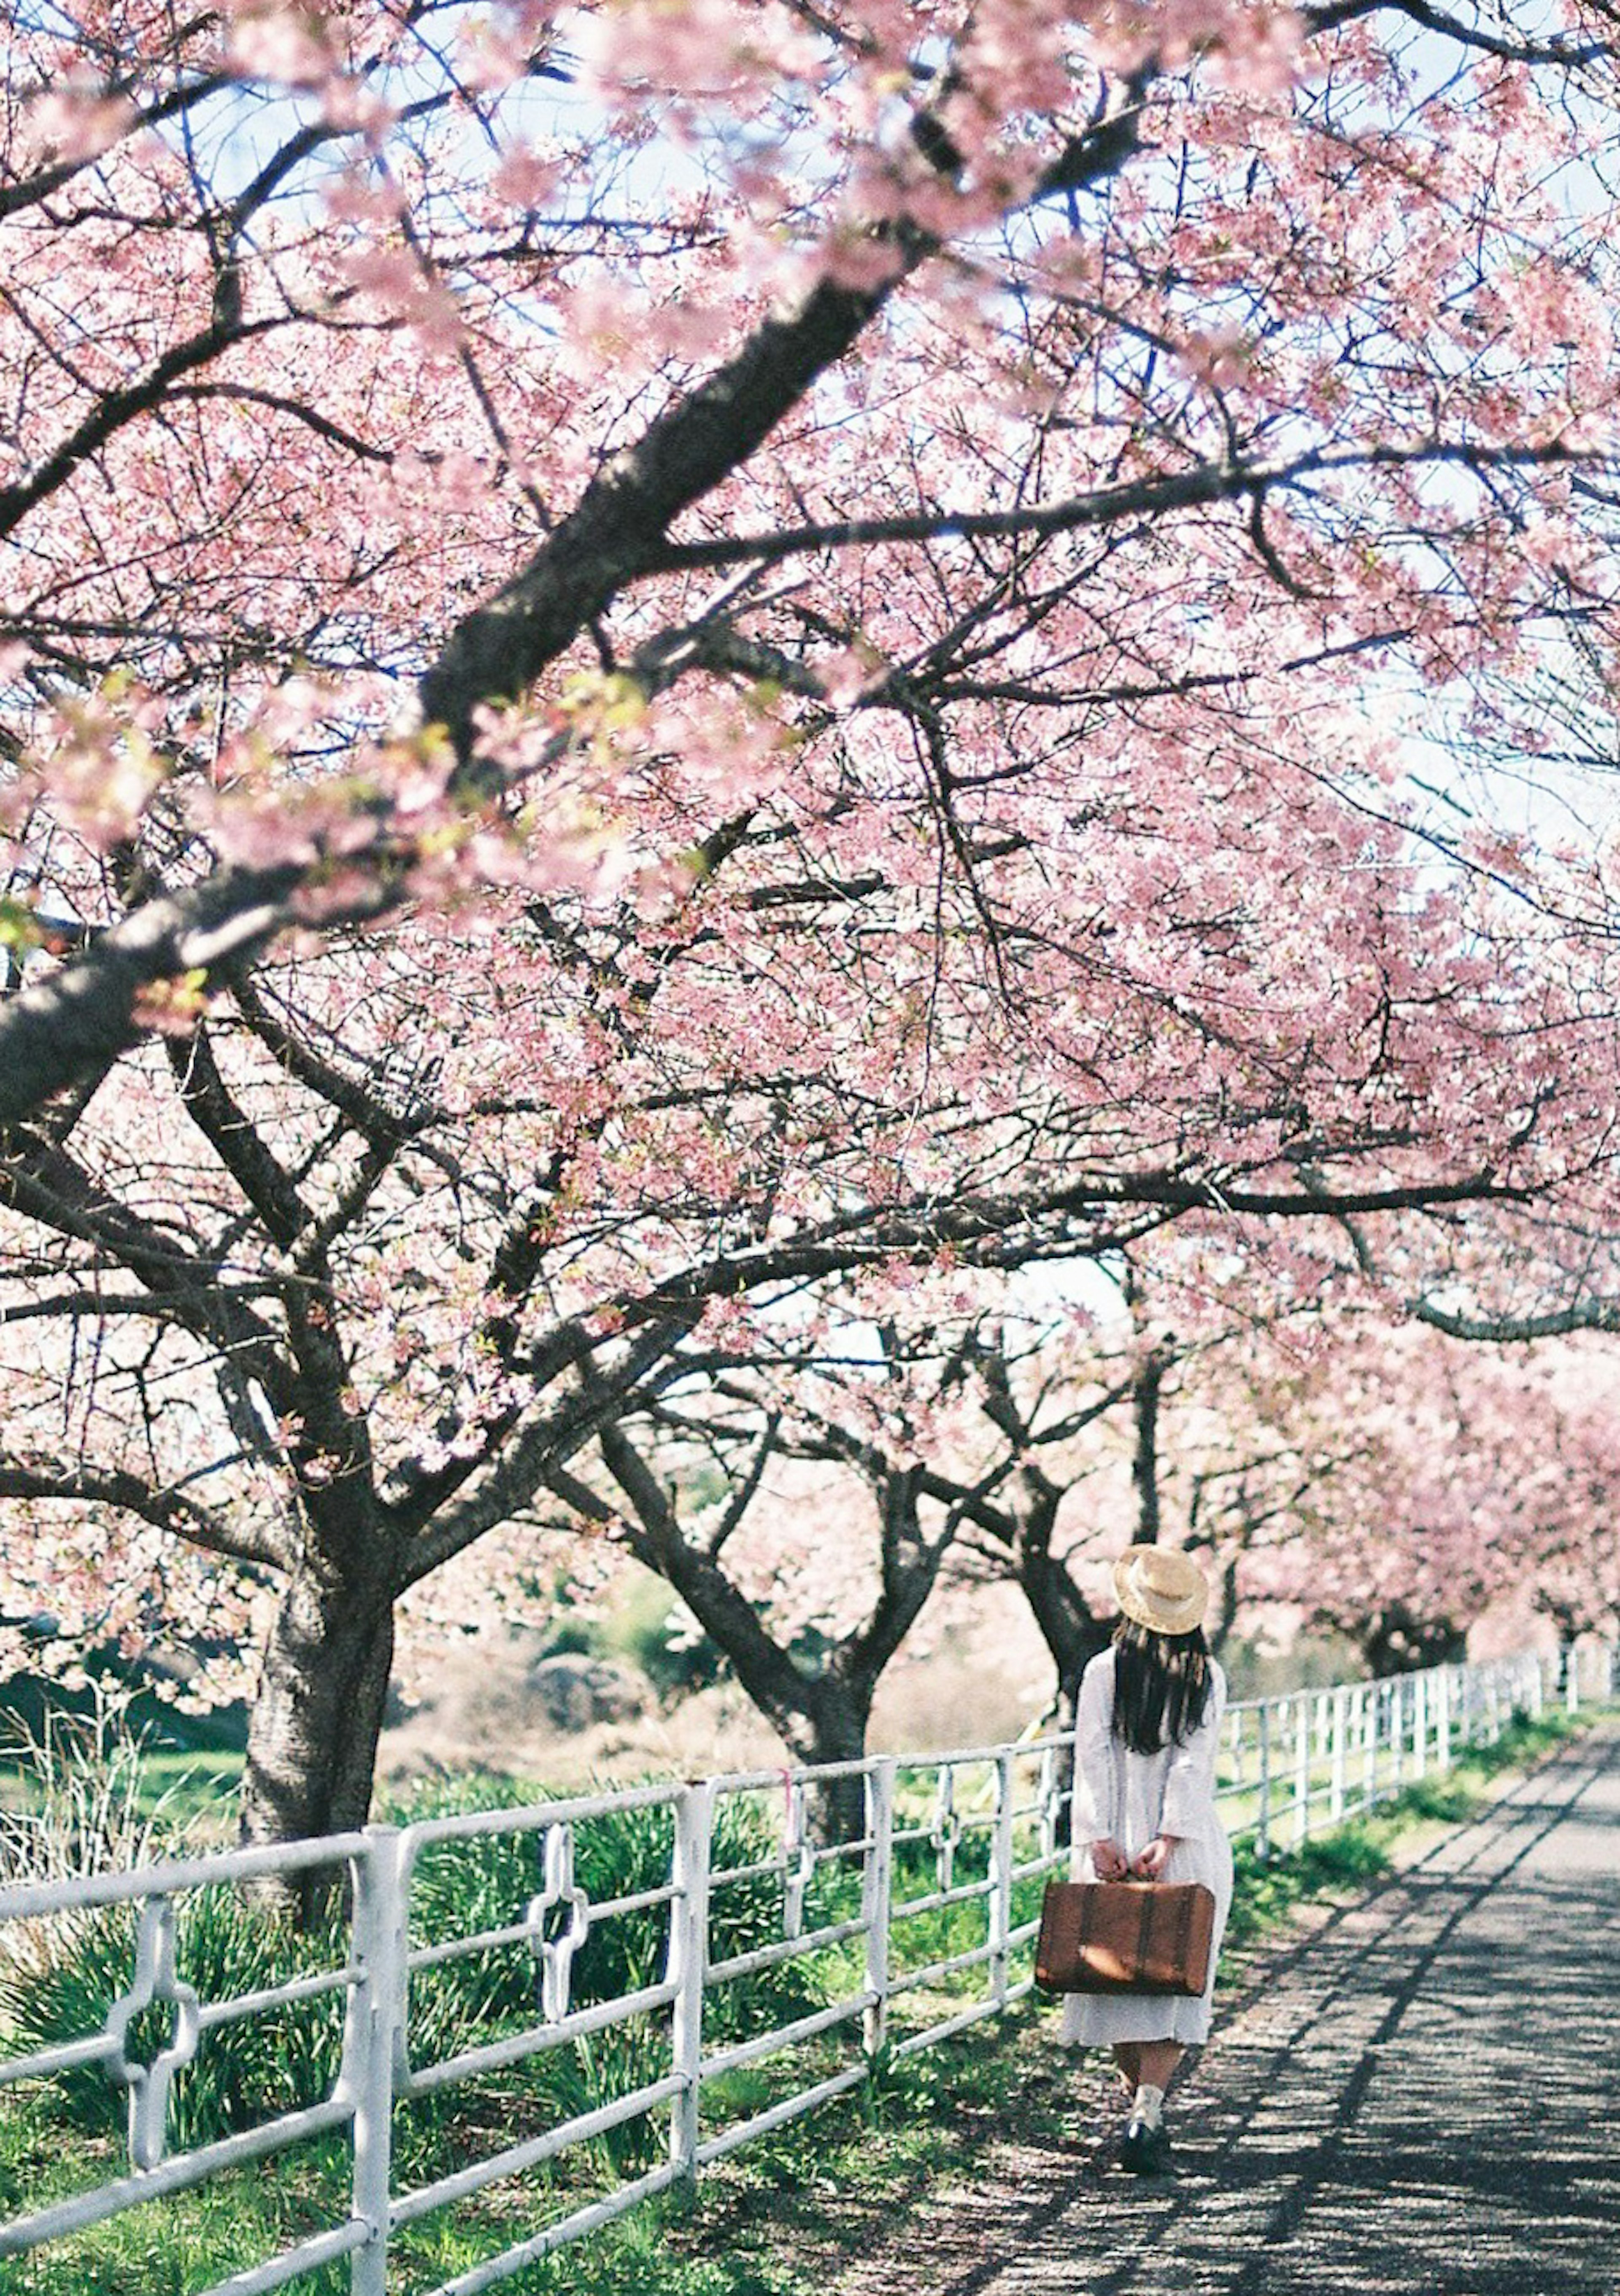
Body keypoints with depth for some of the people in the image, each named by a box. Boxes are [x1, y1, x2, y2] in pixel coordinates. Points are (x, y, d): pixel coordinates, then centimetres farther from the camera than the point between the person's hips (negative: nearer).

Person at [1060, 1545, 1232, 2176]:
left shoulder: (1103, 1671, 0)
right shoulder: (1207, 1677, 1)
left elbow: (1093, 1759, -8)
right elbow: (1193, 1762, -8)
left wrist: (1099, 1838, -11)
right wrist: (1169, 1840, -13)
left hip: (1116, 1844, 0)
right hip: (1191, 1848, 0)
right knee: (1175, 1983, 1)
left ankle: (1141, 2107, 23)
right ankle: (1145, 2120, -14)